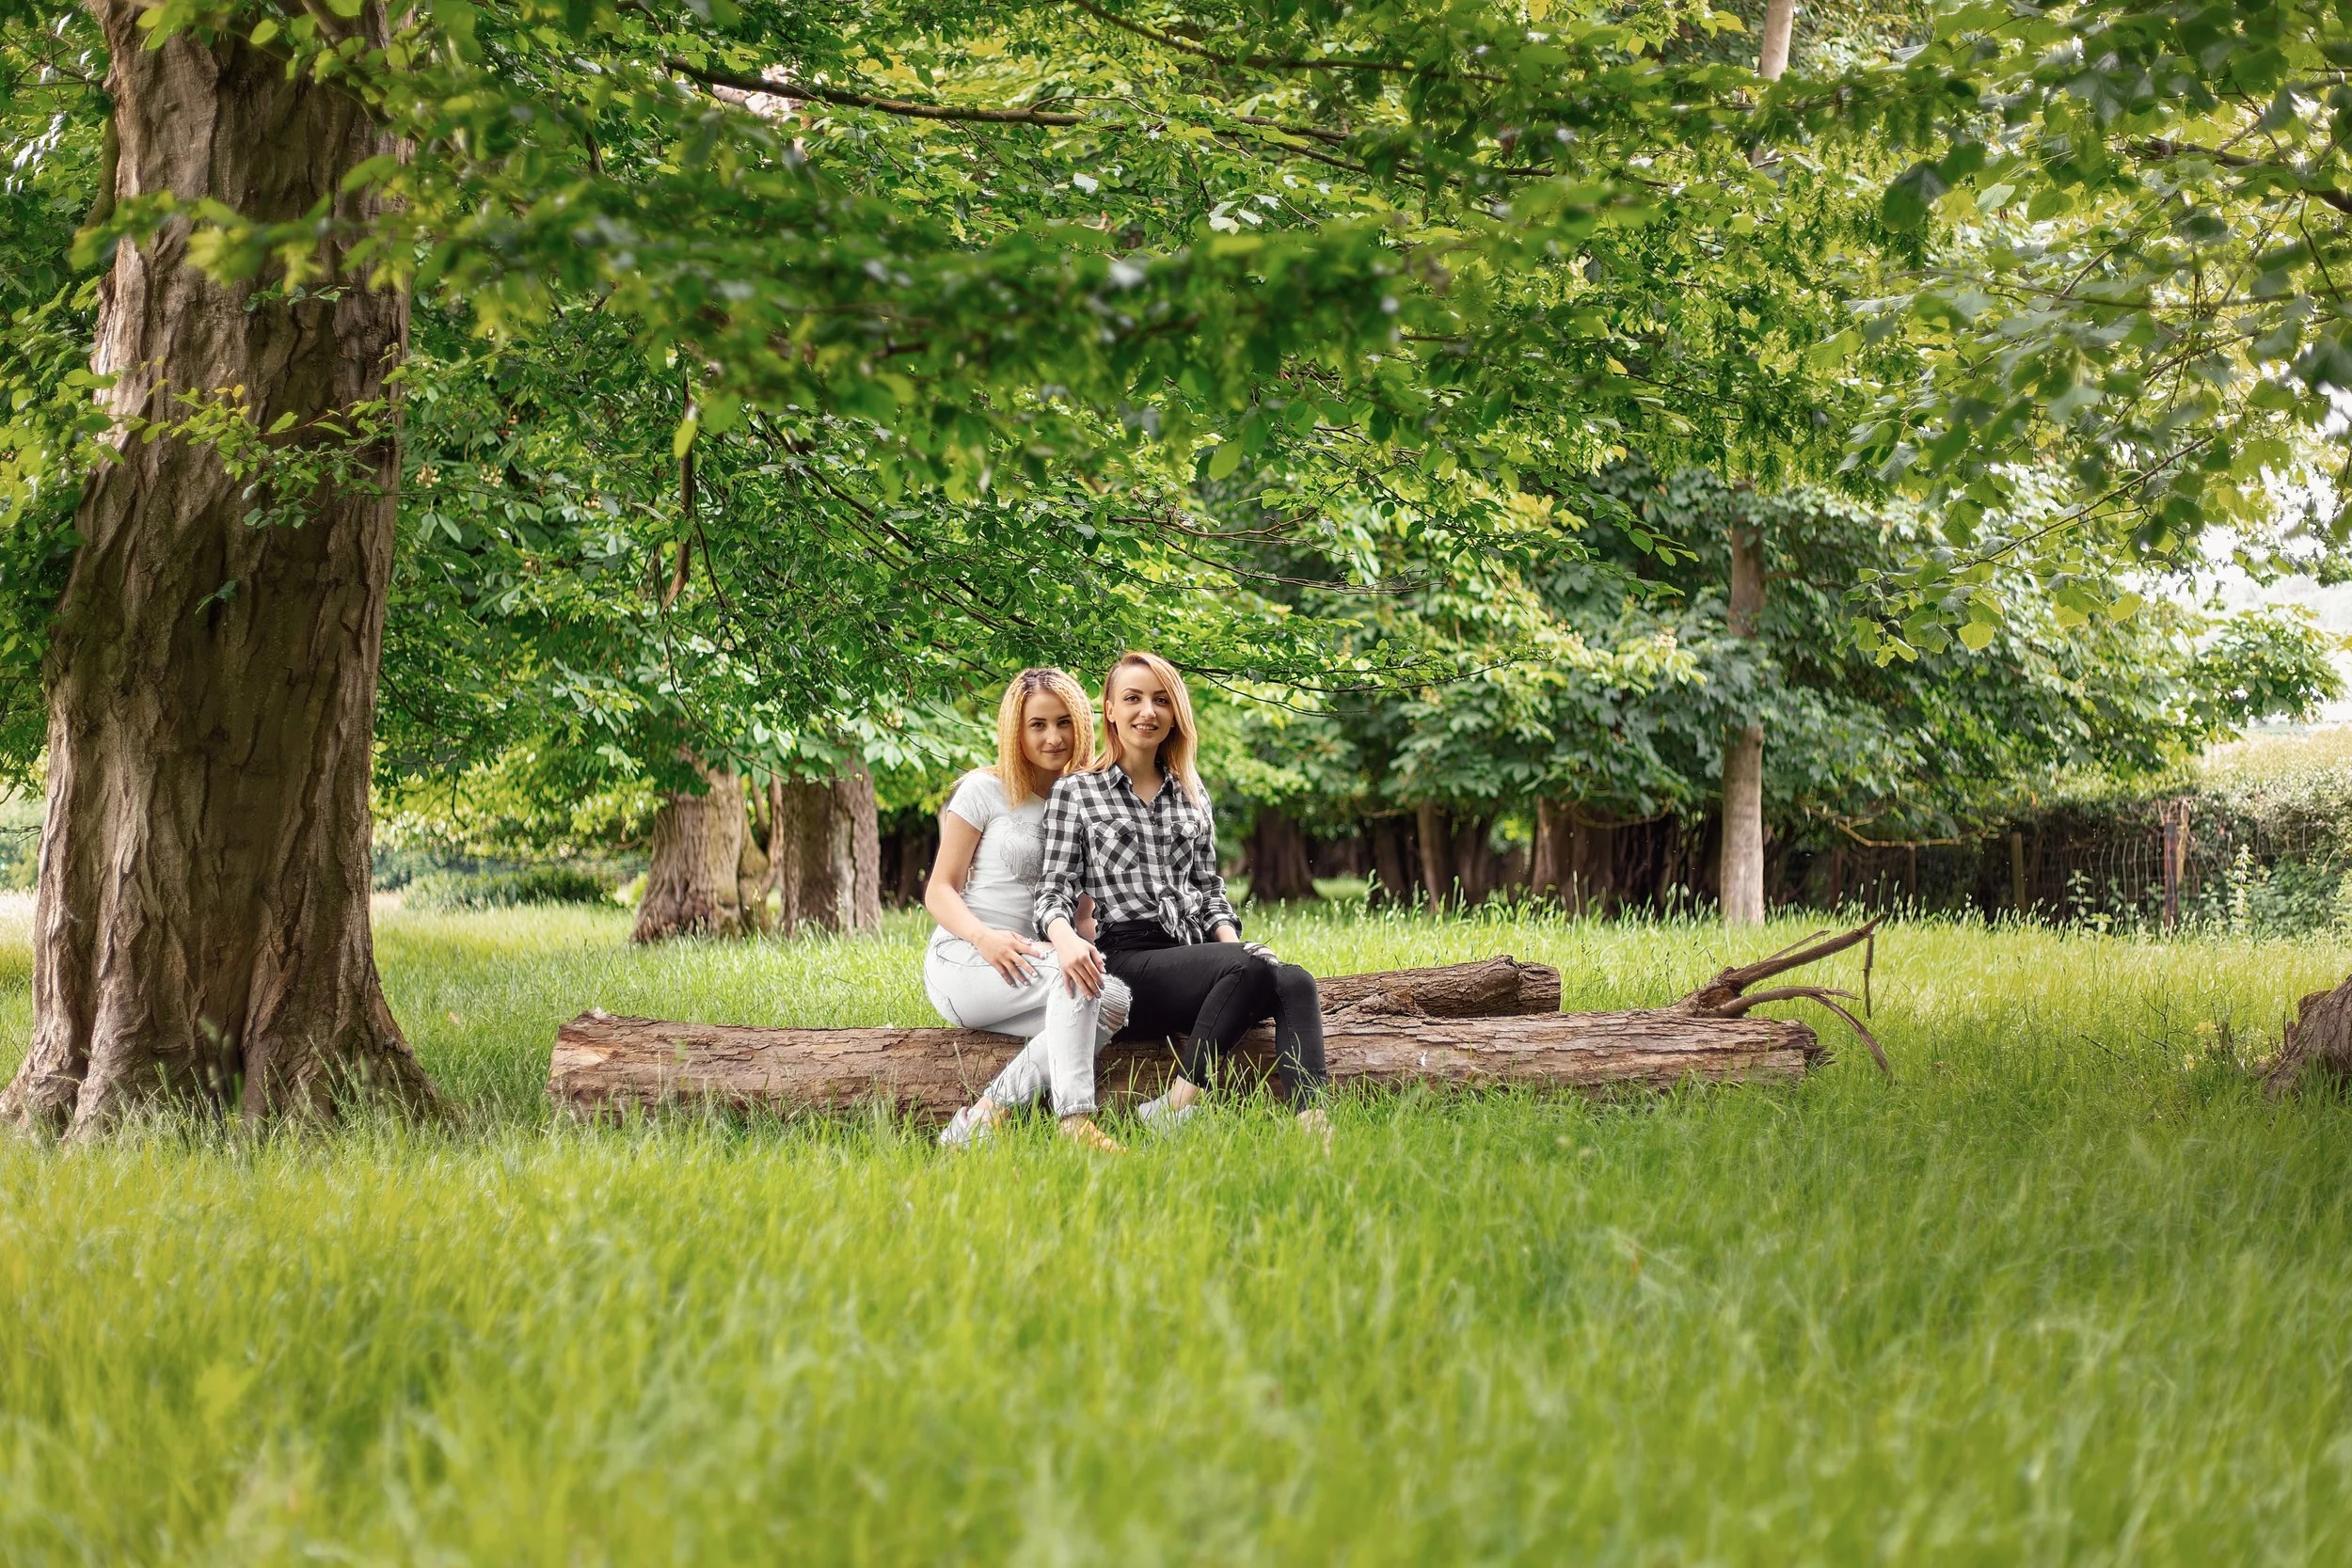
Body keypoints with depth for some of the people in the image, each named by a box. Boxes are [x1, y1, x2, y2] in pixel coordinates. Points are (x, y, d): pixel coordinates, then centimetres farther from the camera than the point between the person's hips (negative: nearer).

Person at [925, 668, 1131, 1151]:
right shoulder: (985, 790, 1)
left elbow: (1083, 913, 18)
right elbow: (939, 891, -3)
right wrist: (984, 936, -24)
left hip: (1032, 970, 5)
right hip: (962, 962, -5)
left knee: (1114, 1003, -28)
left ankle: (983, 1117, -31)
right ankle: (1074, 1123, -39)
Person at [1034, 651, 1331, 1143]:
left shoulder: (1192, 794, 22)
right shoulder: (1075, 792, 7)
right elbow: (1054, 890, 0)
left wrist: (1230, 940, 1)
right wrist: (1064, 937, -23)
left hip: (1194, 953, 5)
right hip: (1128, 961, -5)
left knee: (1295, 983, -27)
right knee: (1250, 969, -32)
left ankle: (1314, 1130, -43)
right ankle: (1174, 1113, -30)